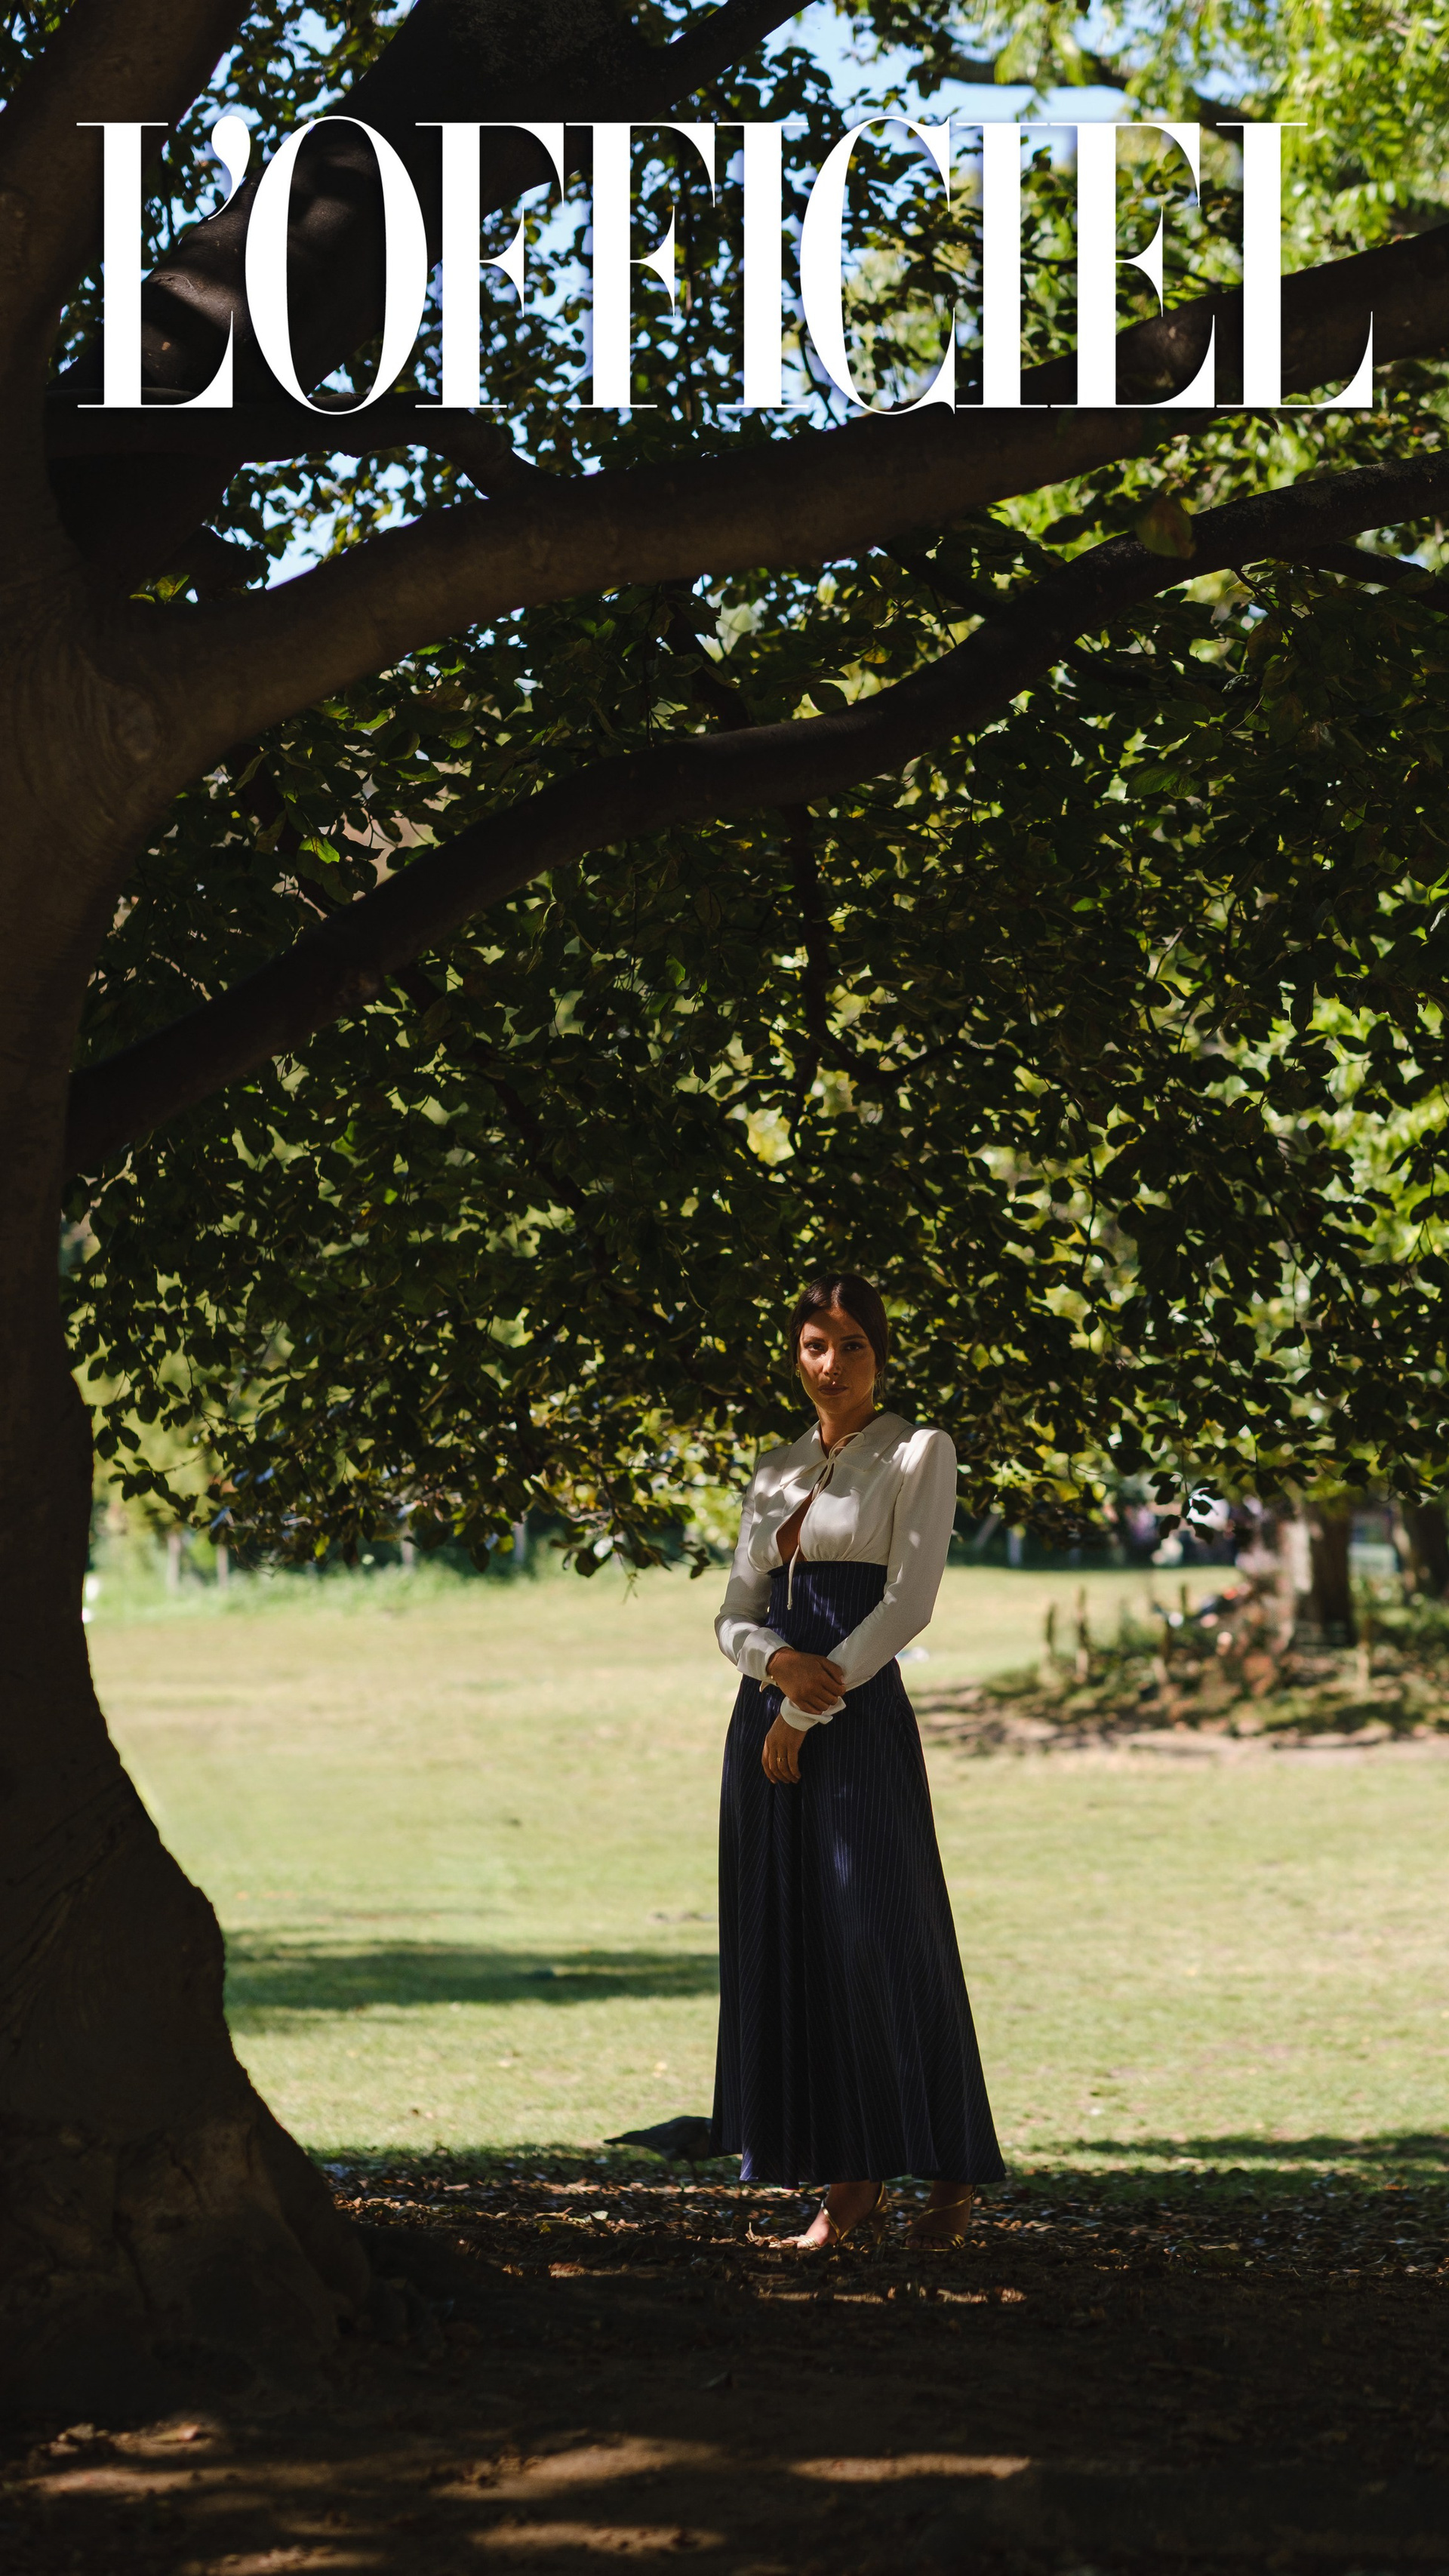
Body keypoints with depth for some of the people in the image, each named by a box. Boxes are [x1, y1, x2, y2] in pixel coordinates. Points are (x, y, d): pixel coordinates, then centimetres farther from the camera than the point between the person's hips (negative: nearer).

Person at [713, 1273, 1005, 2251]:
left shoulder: (918, 1456, 1)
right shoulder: (778, 1473, 16)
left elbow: (908, 1601, -9)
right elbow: (736, 1617, 13)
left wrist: (809, 1707, -11)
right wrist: (780, 1662, -10)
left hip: (858, 1723, -6)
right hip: (770, 1720, 6)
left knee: (876, 1937, -9)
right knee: (788, 1944, 1)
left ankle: (951, 2170, 1)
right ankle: (850, 2181, 5)